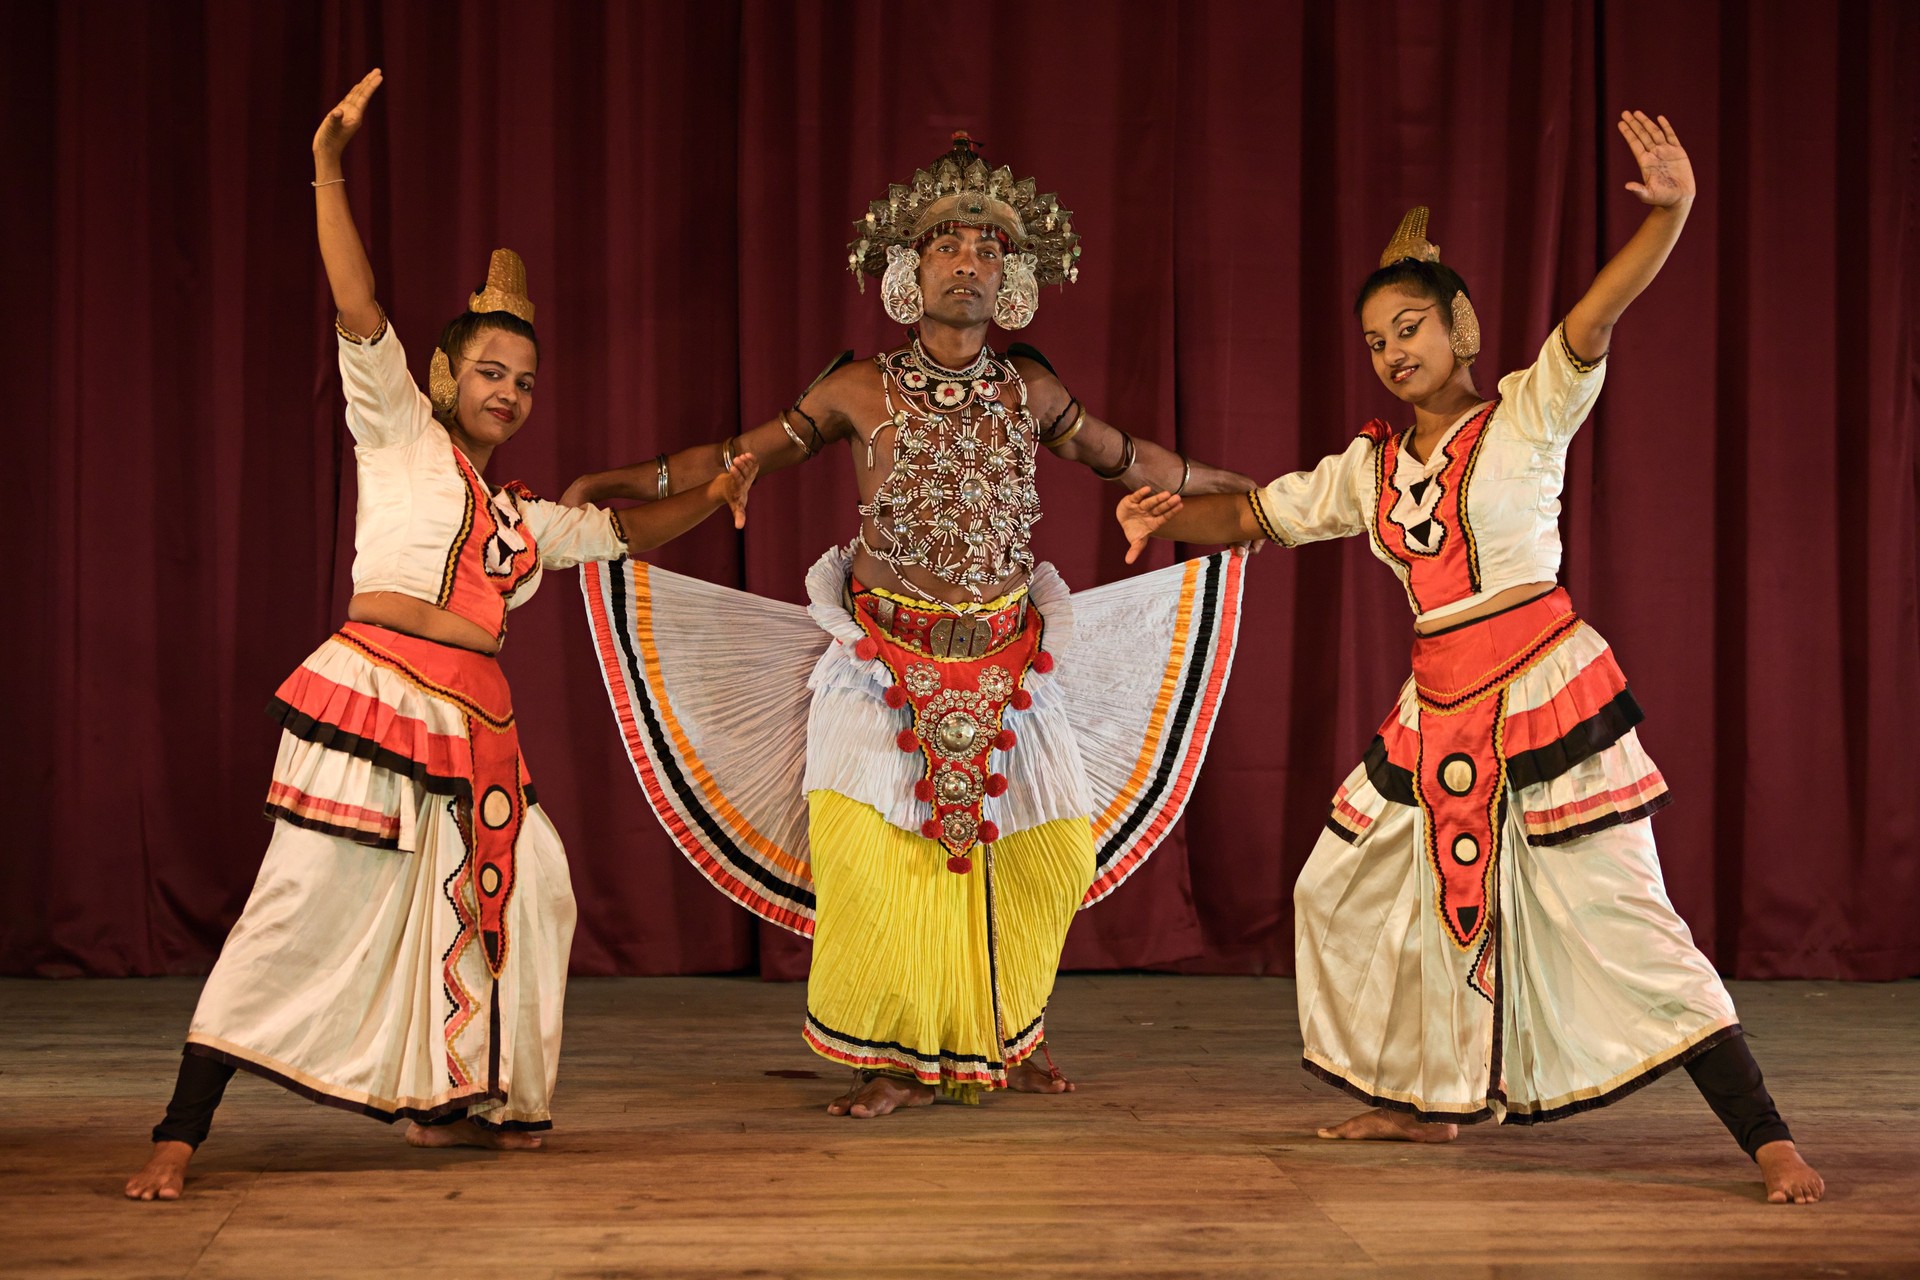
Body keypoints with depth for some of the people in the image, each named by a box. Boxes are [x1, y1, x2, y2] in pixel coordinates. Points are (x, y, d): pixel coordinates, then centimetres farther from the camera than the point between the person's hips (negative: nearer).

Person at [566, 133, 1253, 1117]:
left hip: (1007, 661, 3)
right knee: (865, 851, -15)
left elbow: (1123, 457, 19)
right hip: (885, 662, -3)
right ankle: (896, 1058, 2)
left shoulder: (1030, 389, 4)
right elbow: (743, 457, 5)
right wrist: (628, 481, -2)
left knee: (1050, 851, 0)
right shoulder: (860, 391, -4)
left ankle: (1001, 1039, 21)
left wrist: (1243, 488, 25)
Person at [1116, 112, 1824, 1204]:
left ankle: (1768, 1139, -9)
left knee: (1619, 915, -13)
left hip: (1546, 691, -7)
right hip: (1437, 711, 8)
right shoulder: (1370, 468, 13)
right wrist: (1171, 517, -2)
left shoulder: (1527, 417, -4)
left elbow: (1596, 315, -19)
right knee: (1346, 890, 15)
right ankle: (1430, 1102, 29)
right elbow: (1254, 515, 18)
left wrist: (1672, 211, -35)